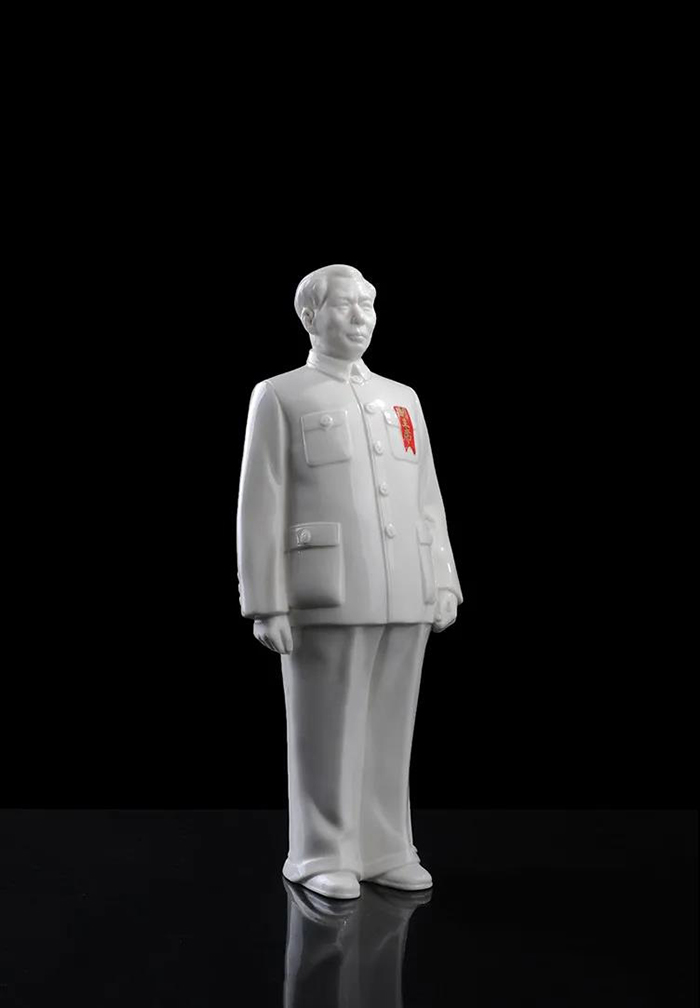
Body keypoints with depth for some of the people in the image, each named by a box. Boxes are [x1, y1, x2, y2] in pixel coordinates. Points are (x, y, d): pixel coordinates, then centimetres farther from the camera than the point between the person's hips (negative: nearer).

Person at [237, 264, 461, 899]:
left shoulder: (403, 399, 17)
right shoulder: (279, 397, 3)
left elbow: (428, 500, 15)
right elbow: (261, 508, -3)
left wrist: (444, 583, 7)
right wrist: (267, 604, -9)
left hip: (407, 600, 5)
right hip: (326, 599, -4)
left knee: (391, 730, 8)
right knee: (327, 732, 2)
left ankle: (385, 851, 21)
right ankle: (321, 858, 16)